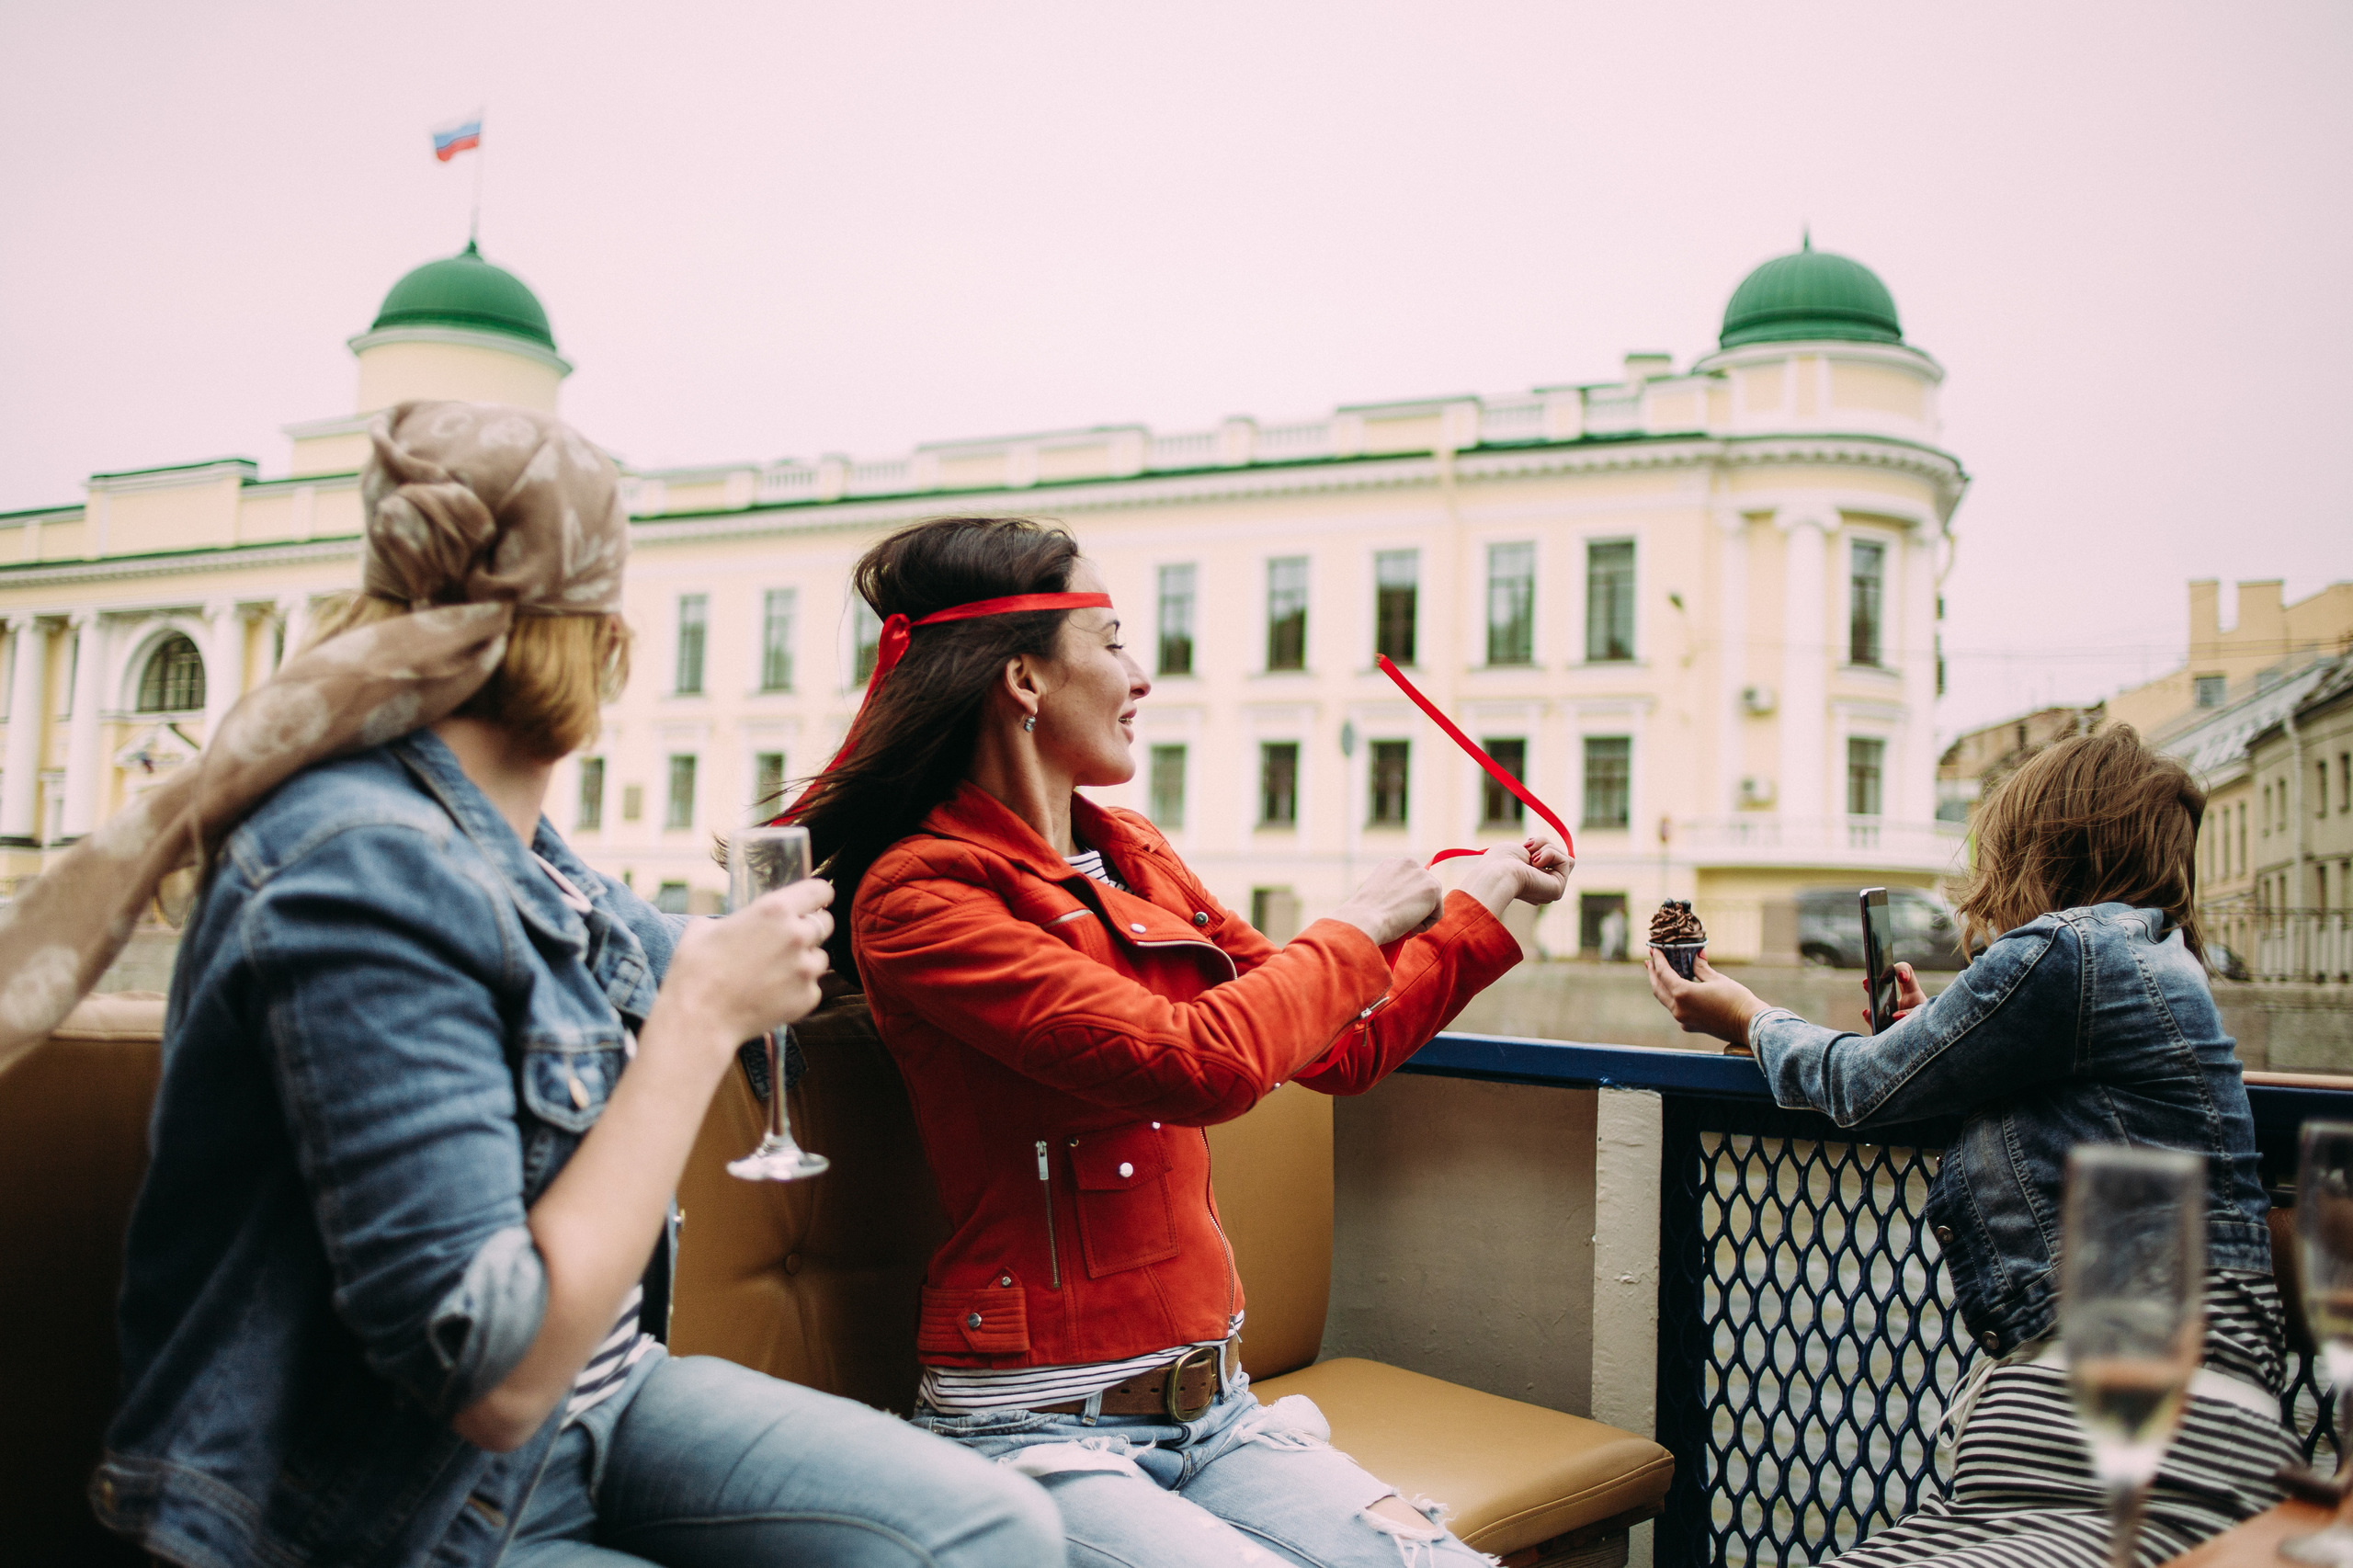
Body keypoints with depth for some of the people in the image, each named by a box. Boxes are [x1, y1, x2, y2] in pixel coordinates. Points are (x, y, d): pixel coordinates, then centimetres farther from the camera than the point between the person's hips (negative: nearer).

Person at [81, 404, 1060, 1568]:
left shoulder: (509, 848, 4)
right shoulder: (373, 870, -26)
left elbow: (683, 958, 25)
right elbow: (490, 1376, -28)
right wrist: (704, 1022, -23)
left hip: (594, 1405, 8)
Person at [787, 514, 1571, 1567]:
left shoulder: (1133, 860, 11)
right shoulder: (919, 896, -12)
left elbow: (1346, 1049, 20)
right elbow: (1197, 1063, -23)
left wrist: (1486, 902, 25)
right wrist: (1356, 929, -8)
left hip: (1212, 1412, 6)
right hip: (1039, 1431, -6)